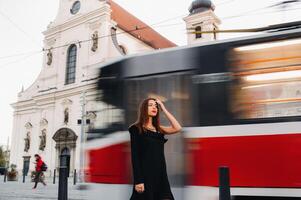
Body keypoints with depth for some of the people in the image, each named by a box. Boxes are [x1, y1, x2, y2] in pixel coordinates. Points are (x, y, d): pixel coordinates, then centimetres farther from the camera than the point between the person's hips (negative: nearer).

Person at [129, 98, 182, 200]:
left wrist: (163, 109, 2)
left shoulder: (158, 129, 14)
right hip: (146, 174, -5)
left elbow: (177, 128, -3)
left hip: (161, 174, 5)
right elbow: (135, 155, -9)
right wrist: (138, 180, -16)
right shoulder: (136, 129, -3)